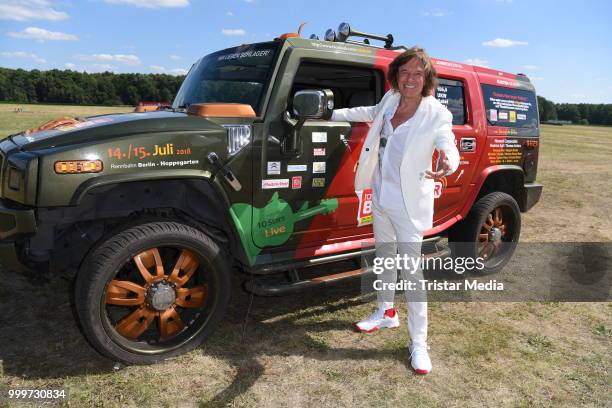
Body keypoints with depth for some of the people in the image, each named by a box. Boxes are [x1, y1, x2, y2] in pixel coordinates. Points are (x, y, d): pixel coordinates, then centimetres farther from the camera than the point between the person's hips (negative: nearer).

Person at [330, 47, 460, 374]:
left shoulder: (436, 114, -15)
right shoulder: (390, 101, 2)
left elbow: (449, 148, -24)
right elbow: (371, 113, 22)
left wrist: (447, 164, -48)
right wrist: (334, 114, 26)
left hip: (409, 204, -6)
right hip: (381, 197, 7)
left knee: (411, 269, -5)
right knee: (384, 257, 20)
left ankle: (418, 342, 8)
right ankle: (386, 313, 41)